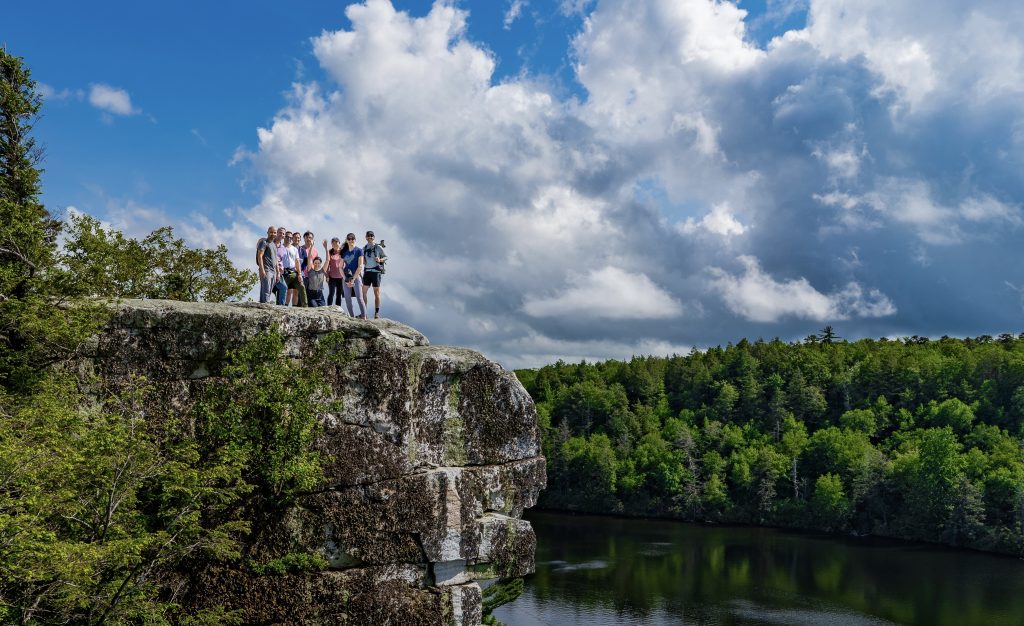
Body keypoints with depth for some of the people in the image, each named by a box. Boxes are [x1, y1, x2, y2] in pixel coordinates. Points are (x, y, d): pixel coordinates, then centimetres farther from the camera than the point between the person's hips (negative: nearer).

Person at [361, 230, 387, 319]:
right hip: (367, 271, 5)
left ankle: (377, 313, 2)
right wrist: (362, 261, 0)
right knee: (364, 292, 3)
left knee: (376, 292, -2)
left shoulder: (378, 247, -2)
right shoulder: (364, 248, 12)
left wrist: (380, 260, -16)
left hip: (376, 272, -5)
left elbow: (386, 257, 2)